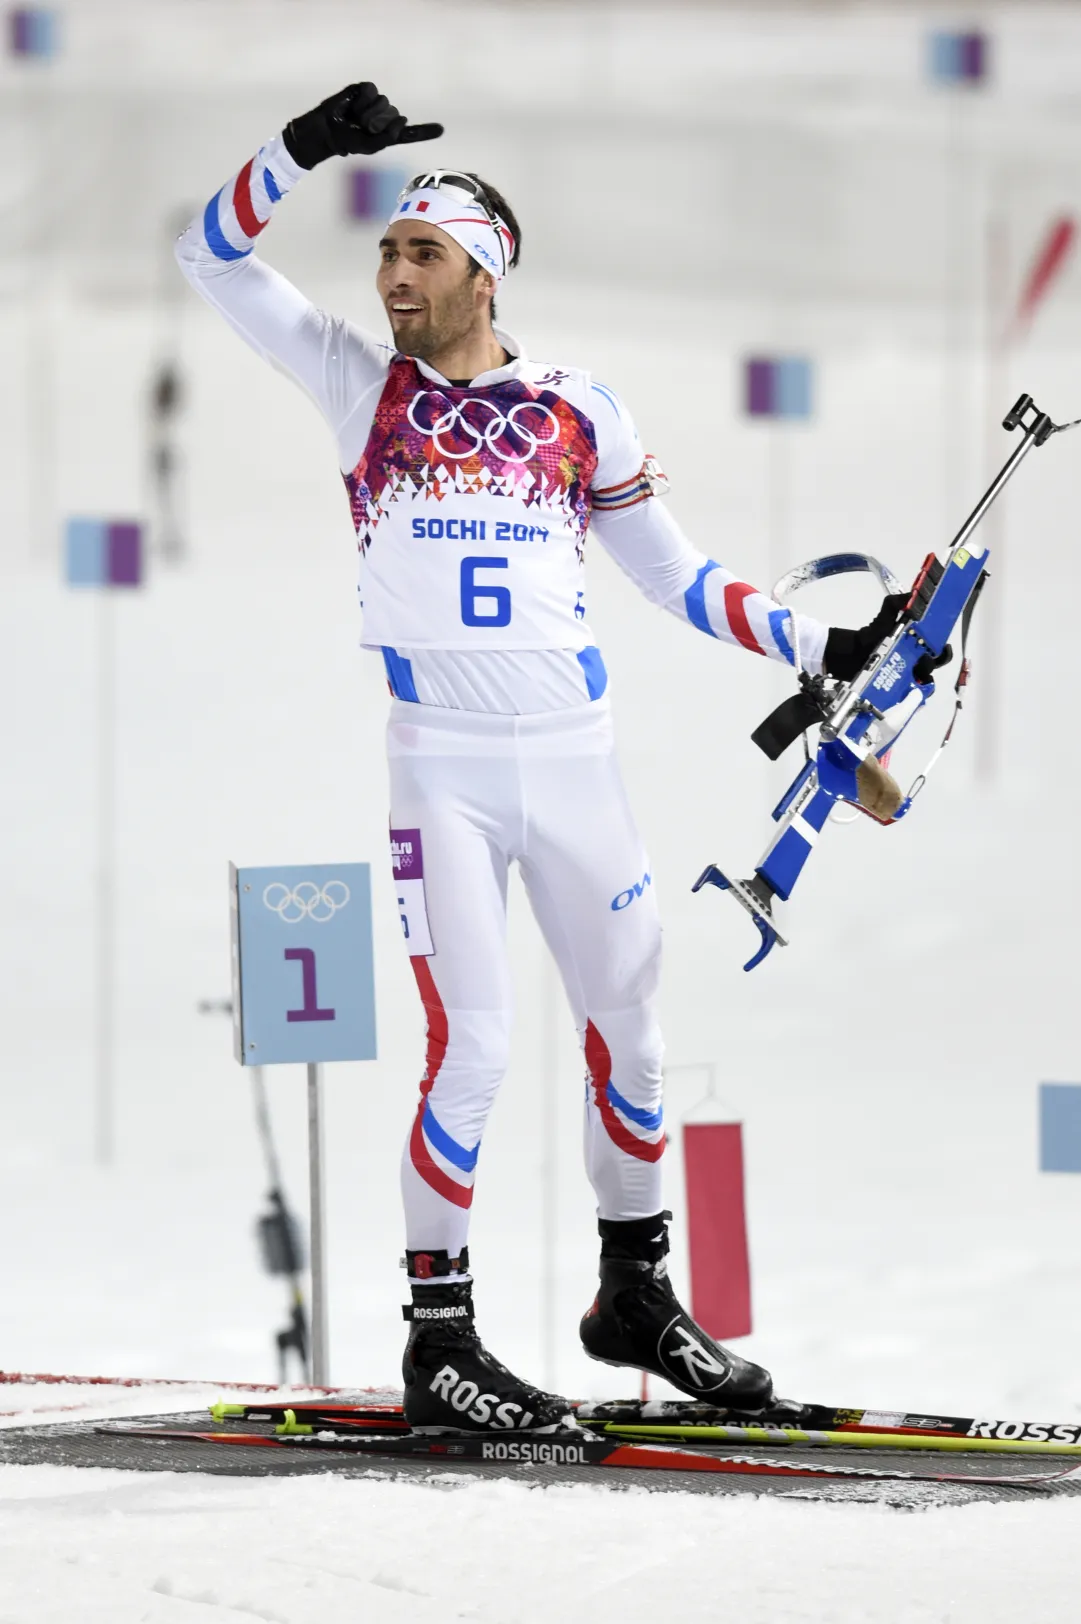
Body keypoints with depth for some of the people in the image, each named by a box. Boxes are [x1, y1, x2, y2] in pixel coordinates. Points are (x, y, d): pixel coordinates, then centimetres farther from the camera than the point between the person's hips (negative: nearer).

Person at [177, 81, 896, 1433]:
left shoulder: (577, 411, 6)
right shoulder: (363, 383, 2)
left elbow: (669, 571, 14)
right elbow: (212, 257, -4)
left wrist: (820, 648, 7)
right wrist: (304, 150, -19)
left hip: (572, 759, 3)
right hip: (441, 766, -3)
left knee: (629, 1031, 12)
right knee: (471, 1047, -10)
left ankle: (635, 1297, 29)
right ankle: (438, 1343, -2)